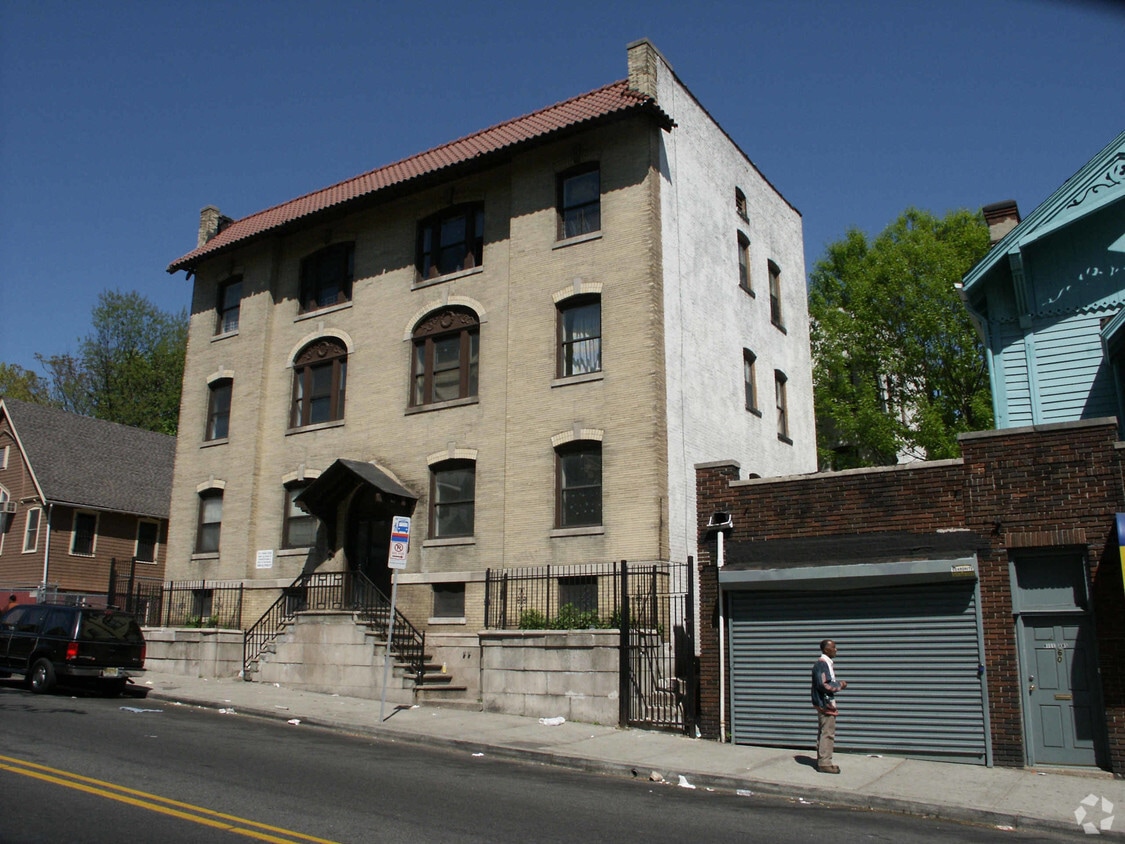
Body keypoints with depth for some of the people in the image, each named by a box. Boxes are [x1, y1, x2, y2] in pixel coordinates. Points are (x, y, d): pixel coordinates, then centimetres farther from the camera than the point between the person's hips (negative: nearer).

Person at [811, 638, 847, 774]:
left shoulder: (826, 663, 15)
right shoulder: (822, 663, -18)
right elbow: (823, 685, -24)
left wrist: (839, 684, 6)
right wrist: (840, 685, -13)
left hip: (824, 703, 11)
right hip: (826, 703, -11)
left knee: (823, 733, 16)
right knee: (828, 733, -7)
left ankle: (822, 761, 23)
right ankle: (825, 763, -2)